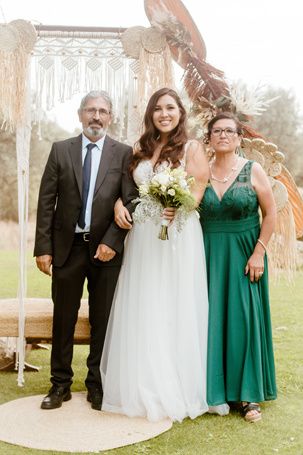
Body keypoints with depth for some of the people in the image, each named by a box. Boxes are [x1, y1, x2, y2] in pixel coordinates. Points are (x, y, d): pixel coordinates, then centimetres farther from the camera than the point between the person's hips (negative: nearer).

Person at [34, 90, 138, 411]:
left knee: (103, 321, 8)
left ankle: (97, 385, 23)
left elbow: (131, 201, -4)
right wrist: (43, 247, -4)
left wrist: (112, 242, -13)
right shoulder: (60, 150, 5)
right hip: (67, 247, 1)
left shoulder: (124, 153, 2)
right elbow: (46, 201, 2)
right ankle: (60, 384, 24)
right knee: (63, 319, 9)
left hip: (106, 248, -1)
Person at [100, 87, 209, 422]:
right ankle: (143, 387, 20)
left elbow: (196, 193, -6)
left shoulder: (192, 148, 2)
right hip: (142, 237, 4)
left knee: (175, 311, 1)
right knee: (141, 312, 6)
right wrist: (119, 204, -4)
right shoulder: (140, 149, 15)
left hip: (178, 236, -4)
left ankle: (177, 389, 16)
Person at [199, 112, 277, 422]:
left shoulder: (253, 171, -3)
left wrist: (258, 252, -9)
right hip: (208, 255, 2)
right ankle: (212, 388, 21)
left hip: (243, 255, -2)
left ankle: (248, 393, 15)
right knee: (210, 318, 6)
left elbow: (270, 213, -3)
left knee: (244, 318, 2)